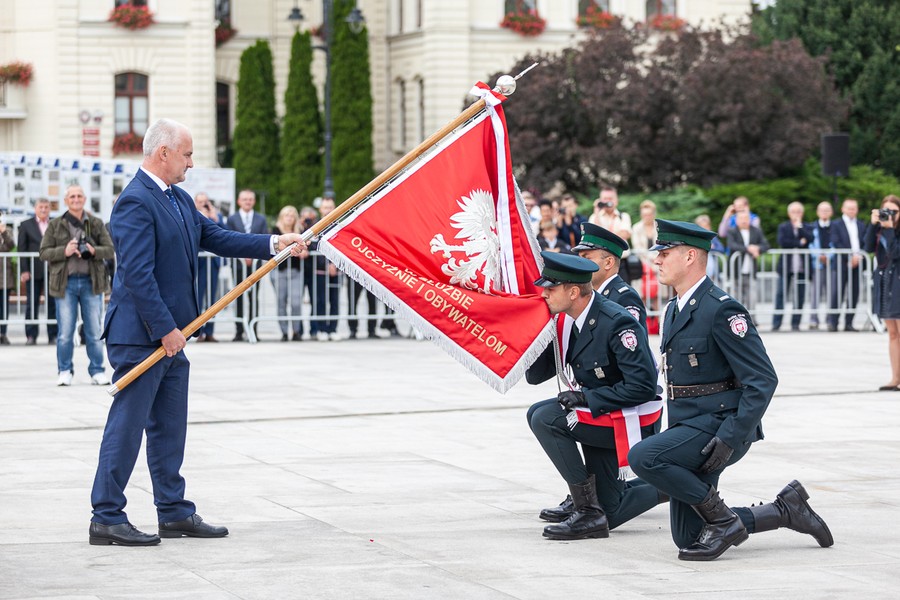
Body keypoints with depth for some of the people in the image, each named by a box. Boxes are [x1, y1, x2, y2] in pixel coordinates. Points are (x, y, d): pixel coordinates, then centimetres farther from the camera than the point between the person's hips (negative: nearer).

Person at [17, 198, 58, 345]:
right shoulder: (26, 225, 8)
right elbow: (21, 249, 3)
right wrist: (24, 270, -6)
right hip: (34, 271, -1)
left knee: (53, 304, 1)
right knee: (32, 304, 0)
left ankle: (53, 335, 5)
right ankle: (31, 336, 4)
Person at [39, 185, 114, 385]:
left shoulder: (96, 224, 8)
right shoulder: (55, 225, 6)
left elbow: (110, 249, 5)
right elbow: (44, 252, 3)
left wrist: (94, 251, -14)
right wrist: (64, 251, -13)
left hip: (91, 282, 1)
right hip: (65, 282, -1)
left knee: (94, 331, 3)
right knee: (65, 332, 0)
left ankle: (97, 371, 11)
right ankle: (65, 372, 10)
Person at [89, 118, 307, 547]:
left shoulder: (178, 199, 14)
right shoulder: (136, 202, -17)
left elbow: (214, 238, 18)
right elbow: (137, 274, -21)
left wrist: (273, 244, 10)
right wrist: (166, 329, -20)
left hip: (168, 334, 10)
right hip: (140, 335, -10)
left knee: (169, 427, 14)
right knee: (127, 426, -5)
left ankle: (175, 512, 22)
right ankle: (106, 519, 1)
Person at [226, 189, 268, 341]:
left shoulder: (261, 220, 11)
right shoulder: (232, 219, 7)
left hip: (255, 264, 1)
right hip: (238, 264, -1)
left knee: (254, 297, 0)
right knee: (239, 298, 0)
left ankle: (252, 330, 2)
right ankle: (239, 331, 2)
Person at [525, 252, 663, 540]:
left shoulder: (617, 323, -24)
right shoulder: (562, 321, 1)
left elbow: (642, 386, -28)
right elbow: (535, 375, 5)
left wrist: (587, 397, -25)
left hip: (629, 422, -9)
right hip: (600, 419, 9)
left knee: (545, 417, -24)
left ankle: (588, 510, -19)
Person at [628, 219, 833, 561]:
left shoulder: (722, 310, -16)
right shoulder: (675, 310, 14)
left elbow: (763, 380, -20)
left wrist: (730, 438, -25)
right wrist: (674, 434, 16)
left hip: (718, 427, -9)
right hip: (688, 427, 9)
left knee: (643, 456, -28)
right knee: (687, 537, 6)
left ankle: (724, 521, -12)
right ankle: (786, 510, 20)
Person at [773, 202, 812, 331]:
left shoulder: (805, 227, 11)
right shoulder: (783, 227, 9)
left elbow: (809, 239, -9)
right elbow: (782, 242, -8)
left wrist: (799, 226, -5)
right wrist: (799, 243, -8)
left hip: (801, 266, 1)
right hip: (786, 266, -1)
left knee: (799, 297, -1)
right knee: (781, 295, -2)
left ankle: (795, 323, 5)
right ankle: (776, 324, 0)